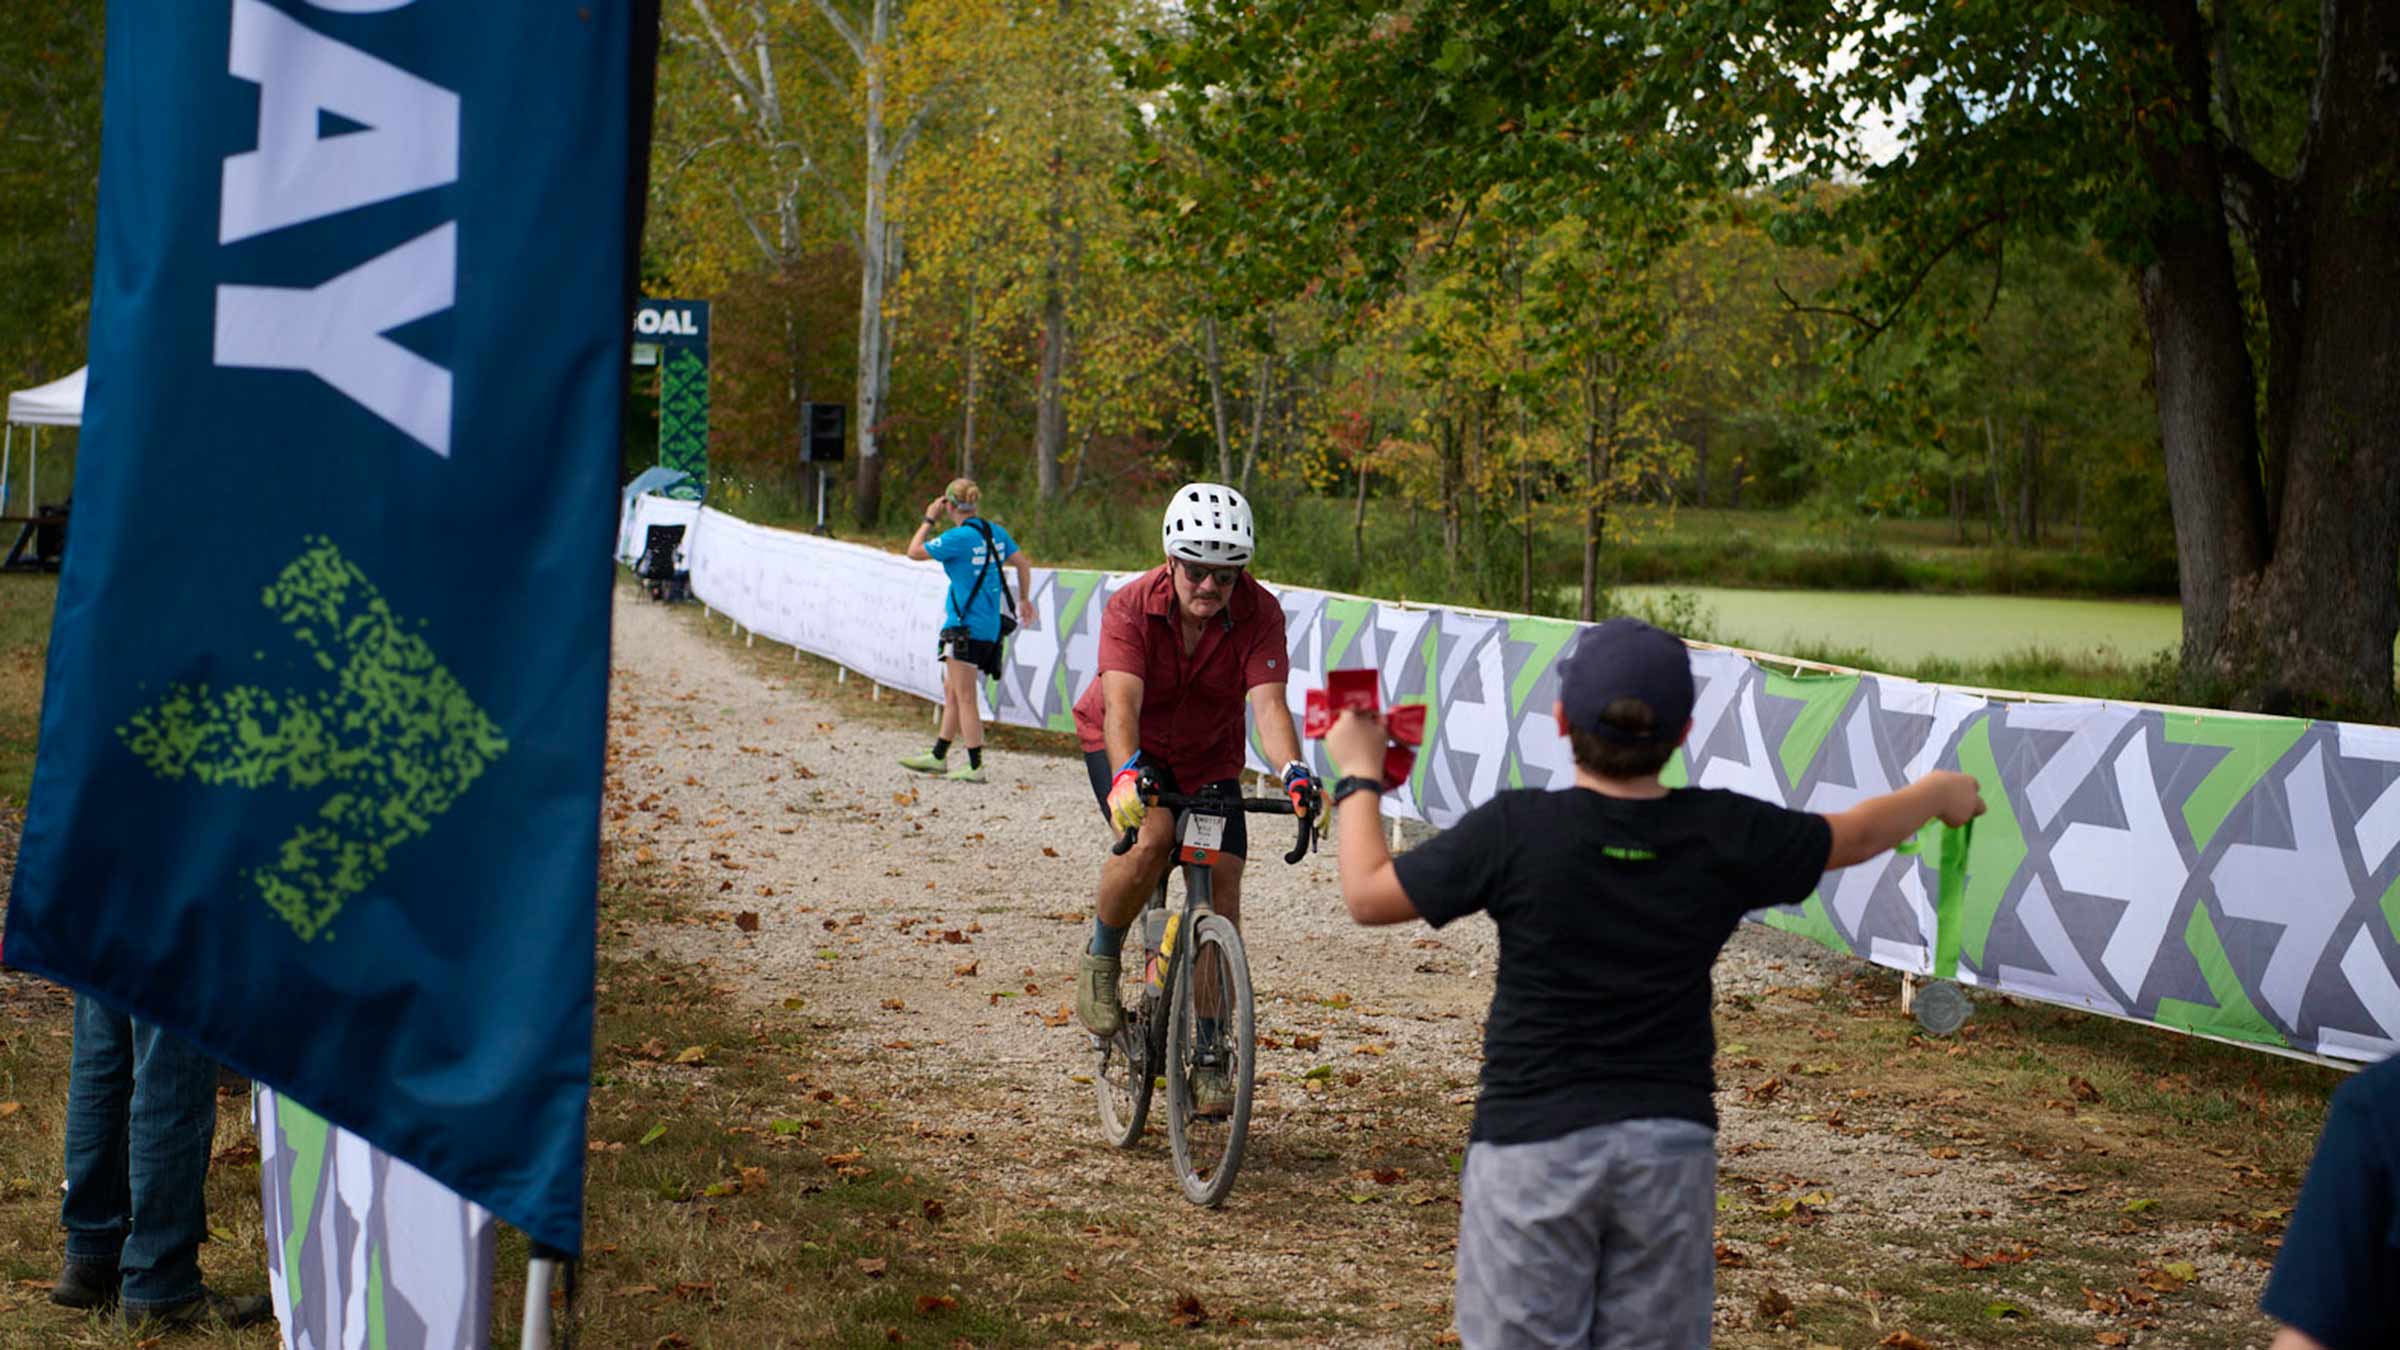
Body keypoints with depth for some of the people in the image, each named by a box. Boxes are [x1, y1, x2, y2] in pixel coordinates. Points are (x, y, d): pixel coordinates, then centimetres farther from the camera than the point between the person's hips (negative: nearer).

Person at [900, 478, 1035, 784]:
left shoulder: (958, 537, -15)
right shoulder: (996, 533, 7)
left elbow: (914, 552, -6)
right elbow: (1023, 564, 16)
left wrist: (929, 520, 6)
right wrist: (1024, 600, 28)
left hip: (965, 627, -8)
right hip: (989, 628, 8)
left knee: (964, 697, -3)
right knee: (952, 692, 18)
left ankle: (975, 766, -3)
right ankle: (938, 756, 27)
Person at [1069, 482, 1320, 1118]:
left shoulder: (1260, 613, -22)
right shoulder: (1131, 607, -26)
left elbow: (1268, 702, -33)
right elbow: (1121, 704, -38)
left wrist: (1293, 770, -52)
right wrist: (1126, 775, -57)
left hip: (1209, 759, 3)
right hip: (1129, 749, -2)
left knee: (1222, 888, -9)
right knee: (1152, 838, -33)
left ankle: (1210, 1054, 3)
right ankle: (1101, 957, -5)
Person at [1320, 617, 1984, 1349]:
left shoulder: (1516, 830, -13)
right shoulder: (1724, 834, -5)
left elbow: (1368, 895, -4)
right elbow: (1855, 836, 13)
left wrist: (1358, 774, 12)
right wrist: (1938, 793, 34)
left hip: (1537, 1144, -3)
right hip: (1671, 1144, 3)